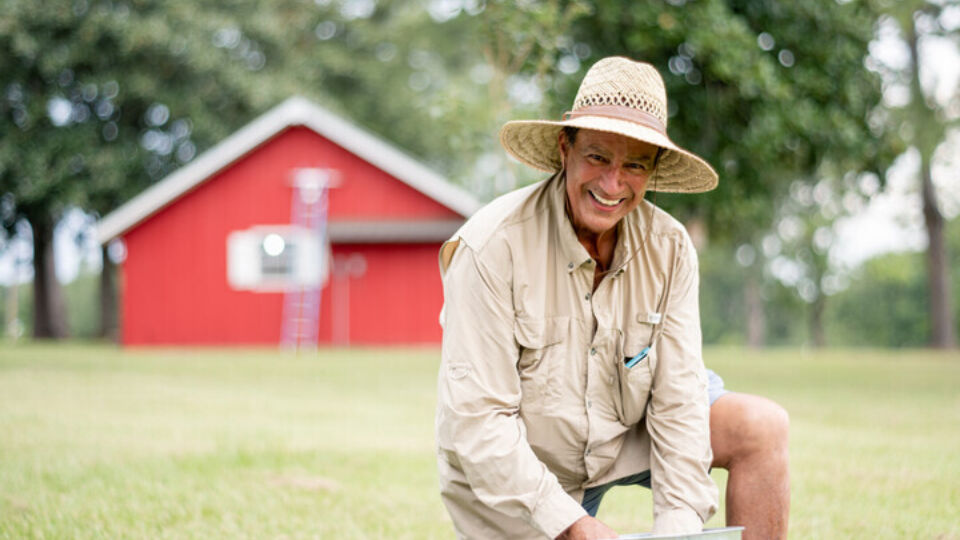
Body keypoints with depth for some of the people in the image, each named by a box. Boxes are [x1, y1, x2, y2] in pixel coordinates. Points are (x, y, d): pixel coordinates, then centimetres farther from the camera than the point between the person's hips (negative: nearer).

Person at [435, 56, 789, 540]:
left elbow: (679, 400, -12)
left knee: (762, 428, -11)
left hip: (623, 437, 5)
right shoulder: (493, 247, -25)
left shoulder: (668, 248, -11)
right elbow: (476, 421, -27)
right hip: (512, 480, -4)